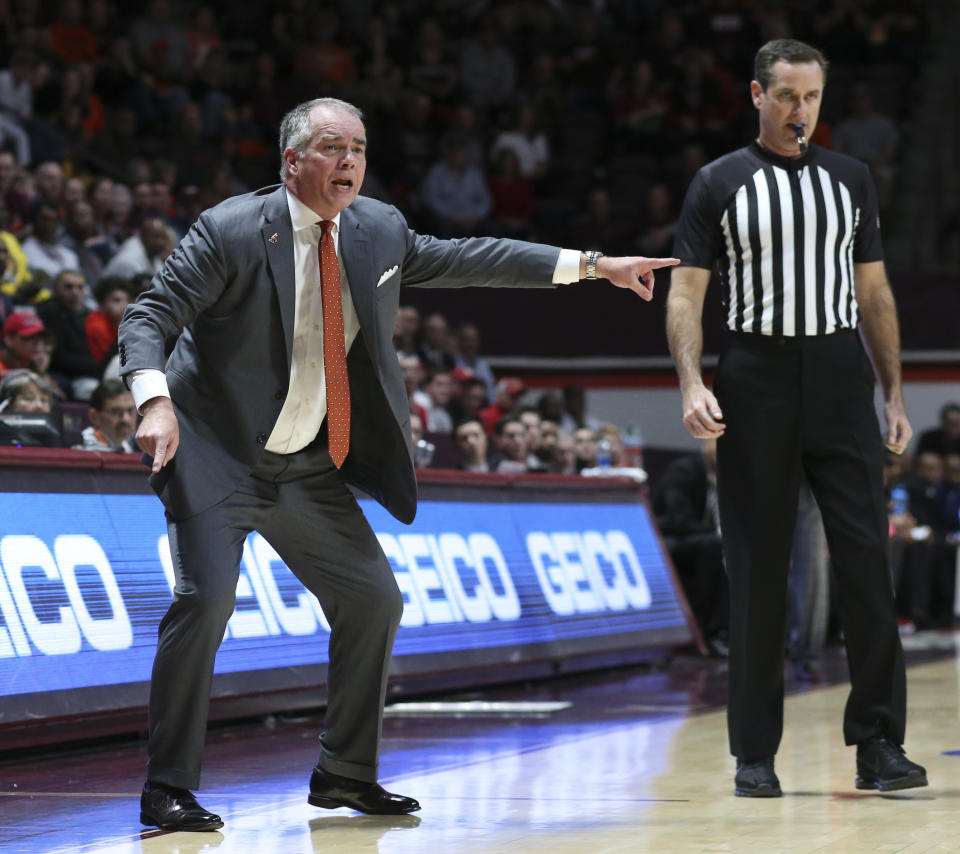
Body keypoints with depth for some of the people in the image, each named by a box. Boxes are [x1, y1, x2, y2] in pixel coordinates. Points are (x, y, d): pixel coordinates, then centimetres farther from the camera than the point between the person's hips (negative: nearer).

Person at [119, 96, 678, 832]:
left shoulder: (376, 228, 3)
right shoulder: (232, 231, -15)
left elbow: (462, 259, 14)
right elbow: (148, 319, -17)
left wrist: (591, 266, 14)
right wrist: (156, 403, -37)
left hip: (311, 468, 7)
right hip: (219, 460, -7)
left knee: (374, 601, 7)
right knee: (207, 598, -22)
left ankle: (345, 773, 24)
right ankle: (169, 790, -12)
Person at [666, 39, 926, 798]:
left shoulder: (850, 178, 12)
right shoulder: (719, 184, 3)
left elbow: (874, 294, 14)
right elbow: (687, 293, -1)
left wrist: (895, 393, 8)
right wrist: (692, 384, -16)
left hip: (840, 380, 2)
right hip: (756, 385, -2)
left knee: (866, 558, -6)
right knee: (758, 571, 1)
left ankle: (879, 742, -1)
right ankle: (756, 754, 8)